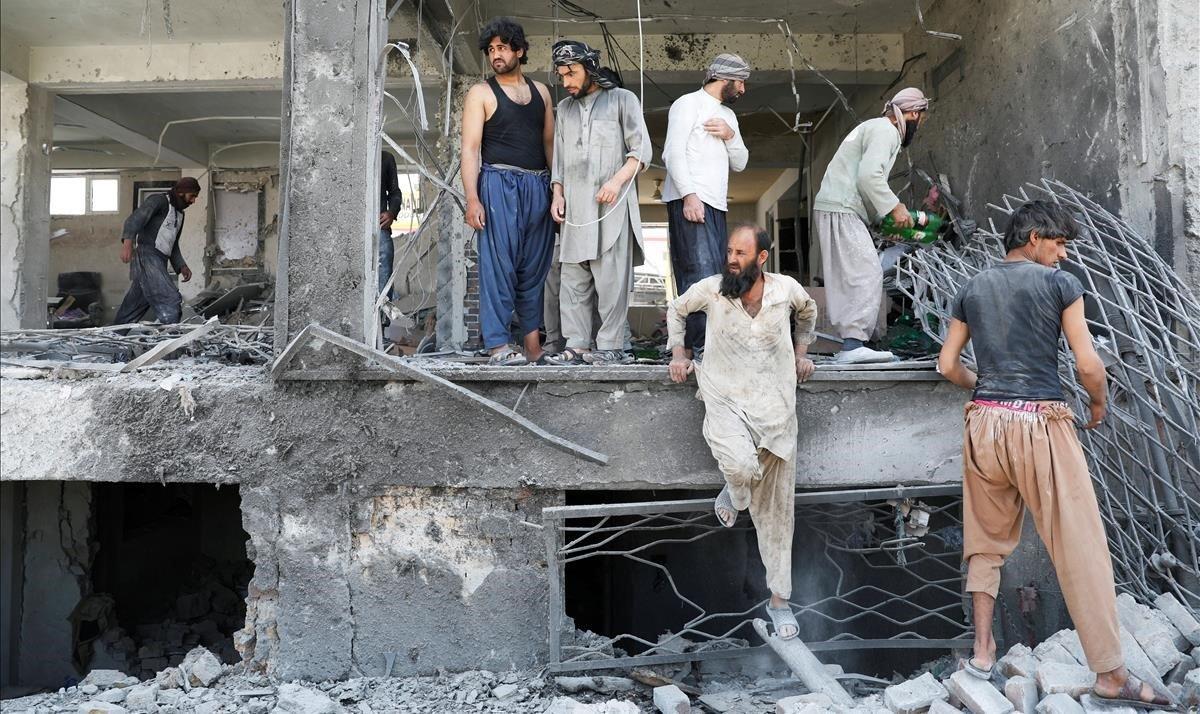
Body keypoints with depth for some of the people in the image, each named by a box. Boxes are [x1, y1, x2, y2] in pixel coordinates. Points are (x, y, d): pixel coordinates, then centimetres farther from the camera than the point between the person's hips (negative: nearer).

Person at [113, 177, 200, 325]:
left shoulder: (180, 214, 25)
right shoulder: (159, 201, -3)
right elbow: (135, 218, -18)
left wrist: (181, 266, 16)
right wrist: (128, 242, -35)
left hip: (159, 263, 9)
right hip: (147, 258, -9)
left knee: (134, 308, 11)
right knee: (171, 301, -21)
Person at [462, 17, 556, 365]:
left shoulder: (540, 91, 17)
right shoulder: (481, 93, 4)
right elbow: (470, 149, -3)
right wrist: (472, 199, -14)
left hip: (539, 187, 5)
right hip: (500, 184, -5)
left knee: (535, 267, 6)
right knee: (499, 264, -9)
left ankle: (533, 345, 12)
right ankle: (498, 346, -9)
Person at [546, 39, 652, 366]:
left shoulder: (622, 99, 8)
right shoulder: (565, 108, 23)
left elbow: (641, 149, 0)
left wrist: (618, 180, -14)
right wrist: (558, 194, 11)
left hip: (612, 205, -5)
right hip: (575, 208, 5)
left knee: (611, 278, -9)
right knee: (572, 280, 0)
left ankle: (611, 346, -7)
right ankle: (577, 346, 3)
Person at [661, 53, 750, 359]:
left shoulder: (728, 115, 25)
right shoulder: (688, 104, 1)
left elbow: (740, 163, 21)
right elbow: (673, 153, -9)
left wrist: (730, 136, 1)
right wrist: (689, 195, -20)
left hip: (716, 204, 8)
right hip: (689, 201, -8)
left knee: (713, 274, 2)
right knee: (701, 272, -18)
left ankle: (689, 343, 3)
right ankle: (696, 344, -20)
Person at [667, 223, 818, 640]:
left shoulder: (786, 289, -2)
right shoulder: (710, 289, -4)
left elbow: (807, 312, 22)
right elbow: (677, 309, 16)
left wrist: (800, 352, 18)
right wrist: (678, 354, 9)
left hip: (775, 406, 2)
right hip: (726, 402, -1)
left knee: (776, 508, 6)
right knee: (742, 466, -34)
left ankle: (779, 599, 19)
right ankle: (734, 493, 7)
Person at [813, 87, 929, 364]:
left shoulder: (875, 127, 28)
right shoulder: (886, 130, -6)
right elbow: (869, 175, -21)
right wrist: (894, 207, -13)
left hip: (834, 209, 11)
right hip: (840, 211, -11)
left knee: (849, 280, 7)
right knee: (866, 275, -17)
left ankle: (851, 344, 7)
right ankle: (853, 344, -25)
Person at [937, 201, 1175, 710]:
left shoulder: (972, 290, 12)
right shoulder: (1059, 283, -1)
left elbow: (948, 365, 11)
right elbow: (1087, 364, -6)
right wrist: (1099, 402, 13)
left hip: (984, 424, 5)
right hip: (1041, 425, -5)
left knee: (987, 540, 16)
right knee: (1080, 546, 2)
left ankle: (982, 651, 20)